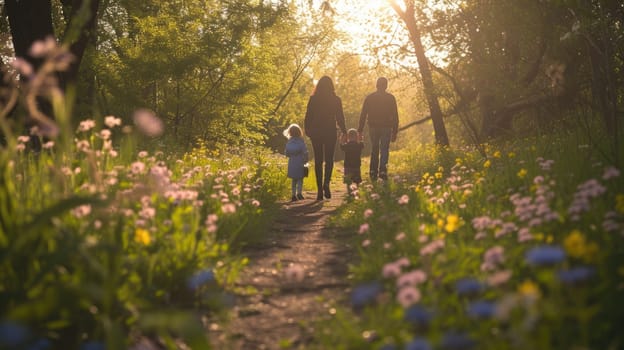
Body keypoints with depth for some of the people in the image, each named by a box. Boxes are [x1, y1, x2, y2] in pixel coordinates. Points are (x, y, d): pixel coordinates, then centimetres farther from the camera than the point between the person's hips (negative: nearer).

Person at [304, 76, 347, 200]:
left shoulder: (313, 99, -2)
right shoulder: (336, 100, -2)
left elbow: (308, 117, -2)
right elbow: (340, 118, 1)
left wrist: (308, 131, 9)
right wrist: (344, 132, 11)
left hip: (316, 133, 0)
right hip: (331, 133, 0)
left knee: (318, 161, 7)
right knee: (329, 159, 9)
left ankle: (320, 190, 4)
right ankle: (326, 183, -16)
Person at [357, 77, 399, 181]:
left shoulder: (369, 98, 4)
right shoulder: (390, 98, 1)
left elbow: (363, 115, 2)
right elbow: (395, 116, 0)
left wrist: (360, 131, 4)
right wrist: (395, 132, 4)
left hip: (373, 127, 2)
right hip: (386, 128, -2)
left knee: (374, 150, 12)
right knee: (384, 150, 0)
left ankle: (373, 172, 8)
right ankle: (382, 171, -16)